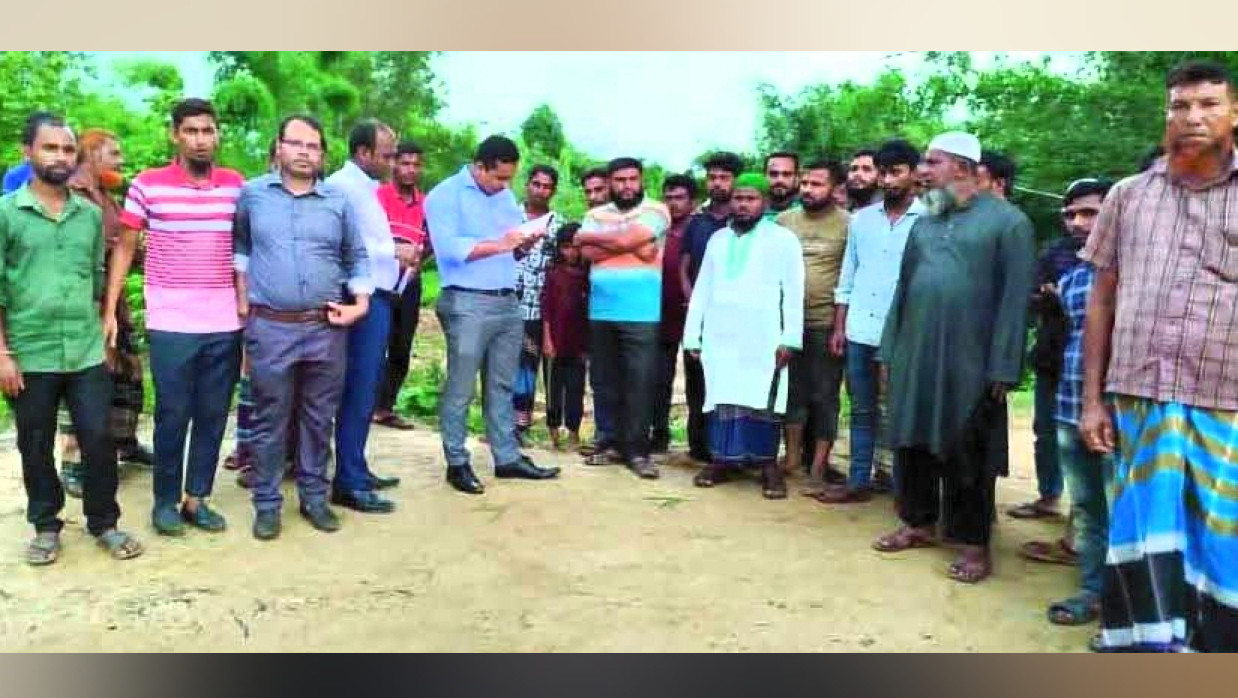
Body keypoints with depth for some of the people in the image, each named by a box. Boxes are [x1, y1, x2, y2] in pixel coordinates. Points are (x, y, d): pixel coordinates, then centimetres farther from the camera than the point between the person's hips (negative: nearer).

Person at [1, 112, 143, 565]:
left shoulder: (91, 214, 7)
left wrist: (99, 335, 11)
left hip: (87, 353, 2)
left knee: (99, 440, 4)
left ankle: (104, 523, 20)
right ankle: (46, 527, 26)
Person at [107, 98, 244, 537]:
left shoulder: (236, 185, 6)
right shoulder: (147, 185, -2)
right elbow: (124, 248, 3)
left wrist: (247, 304, 9)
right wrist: (110, 311, -2)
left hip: (225, 324, 3)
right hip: (171, 325, -3)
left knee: (213, 416, 8)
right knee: (172, 416, 4)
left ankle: (196, 498, 21)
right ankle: (165, 501, 20)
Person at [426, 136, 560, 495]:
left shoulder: (506, 196, 17)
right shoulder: (445, 195, -5)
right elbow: (449, 248, -18)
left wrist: (527, 243, -5)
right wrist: (499, 244, -18)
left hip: (508, 302, 7)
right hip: (467, 304, -7)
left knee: (502, 386, 12)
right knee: (460, 388, 0)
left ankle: (507, 458, 19)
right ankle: (457, 463, 10)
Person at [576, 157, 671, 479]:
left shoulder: (656, 211, 0)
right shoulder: (596, 215, 13)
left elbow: (623, 239, -14)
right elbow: (587, 253, -3)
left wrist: (587, 236, 2)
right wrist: (633, 248, -9)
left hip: (641, 314, -4)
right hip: (601, 312, 5)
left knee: (639, 383, -4)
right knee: (606, 382, 9)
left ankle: (637, 450, 4)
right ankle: (614, 443, 20)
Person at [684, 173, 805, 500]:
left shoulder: (783, 239, 4)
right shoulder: (718, 239, 17)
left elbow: (793, 291, -2)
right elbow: (702, 289, 15)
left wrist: (790, 338, -10)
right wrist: (693, 335, 9)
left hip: (762, 338, -4)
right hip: (719, 336, 4)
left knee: (762, 400, -3)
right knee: (722, 397, 4)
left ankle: (768, 463, 5)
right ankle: (723, 459, 13)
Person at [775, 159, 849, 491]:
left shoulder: (848, 224, -4)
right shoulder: (784, 220, 7)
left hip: (826, 324, -3)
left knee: (824, 396, 4)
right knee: (793, 390, 12)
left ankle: (818, 467, 13)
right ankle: (792, 456, 26)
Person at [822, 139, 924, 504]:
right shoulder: (861, 218, 10)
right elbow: (847, 277, 12)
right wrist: (838, 327, 9)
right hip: (859, 332, 4)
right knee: (862, 410, 11)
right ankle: (859, 481, 19)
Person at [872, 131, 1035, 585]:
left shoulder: (1008, 221, -4)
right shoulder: (923, 223, 14)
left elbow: (1014, 299, -9)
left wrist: (1002, 368, -13)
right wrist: (890, 351, 11)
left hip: (970, 361, -5)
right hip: (914, 355, 6)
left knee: (966, 453, 3)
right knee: (914, 441, 12)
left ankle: (974, 542, 15)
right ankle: (919, 523, 28)